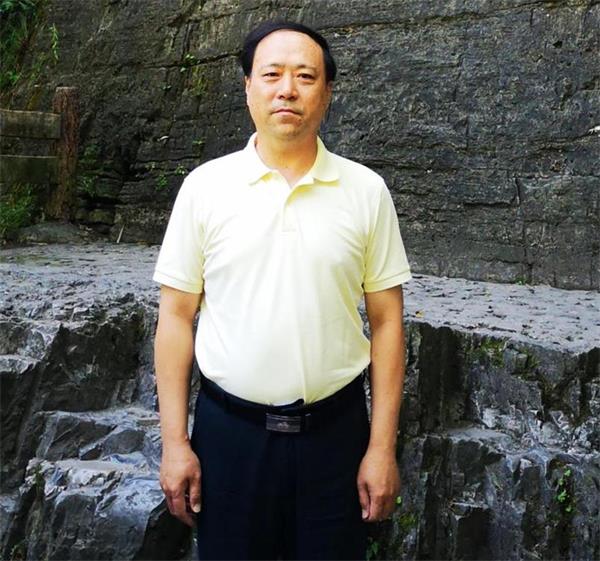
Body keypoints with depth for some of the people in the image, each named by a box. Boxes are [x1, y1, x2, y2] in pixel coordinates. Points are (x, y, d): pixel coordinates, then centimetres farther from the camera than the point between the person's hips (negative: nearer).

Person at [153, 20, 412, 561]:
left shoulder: (366, 190, -2)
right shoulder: (204, 186, -3)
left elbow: (386, 320, -1)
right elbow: (177, 316, 0)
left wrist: (382, 446, -3)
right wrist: (174, 441, -3)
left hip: (335, 429, 0)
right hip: (229, 431, 0)